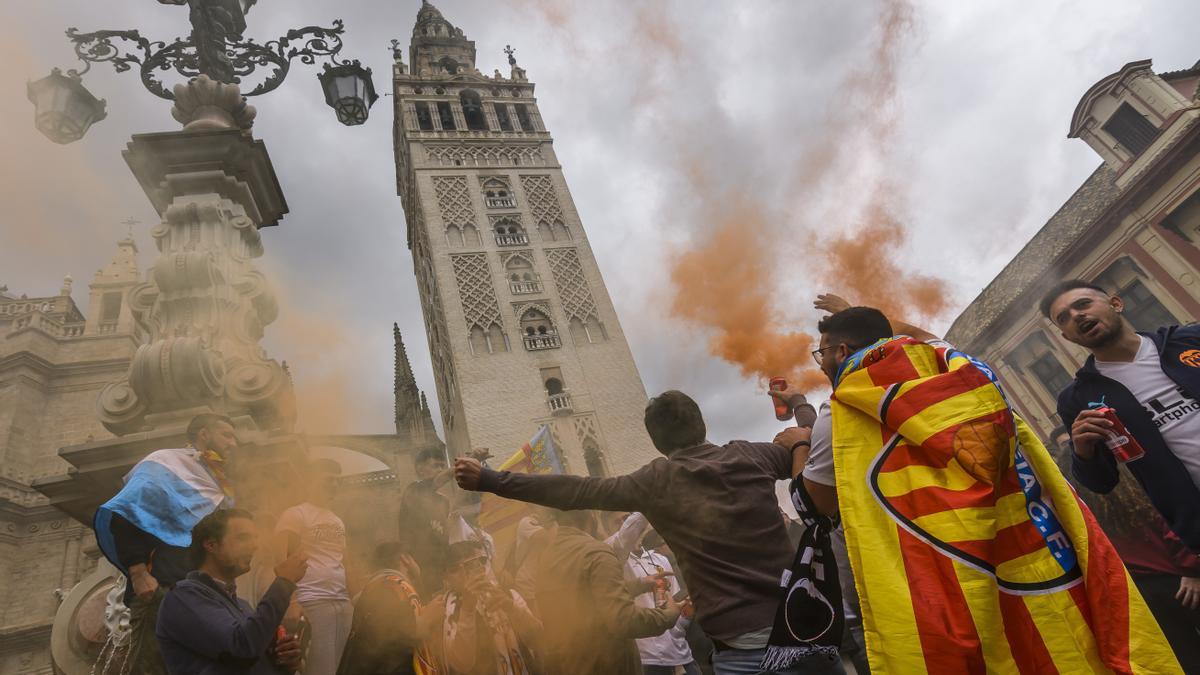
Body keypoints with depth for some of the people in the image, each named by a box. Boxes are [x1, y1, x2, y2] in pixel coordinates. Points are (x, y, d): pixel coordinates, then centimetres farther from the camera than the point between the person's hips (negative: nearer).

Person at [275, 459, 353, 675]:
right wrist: (290, 602, -17)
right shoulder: (295, 515, -2)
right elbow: (281, 561, -9)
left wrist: (353, 599, 15)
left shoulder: (338, 521, 20)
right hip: (313, 602, -7)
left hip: (343, 602, 7)